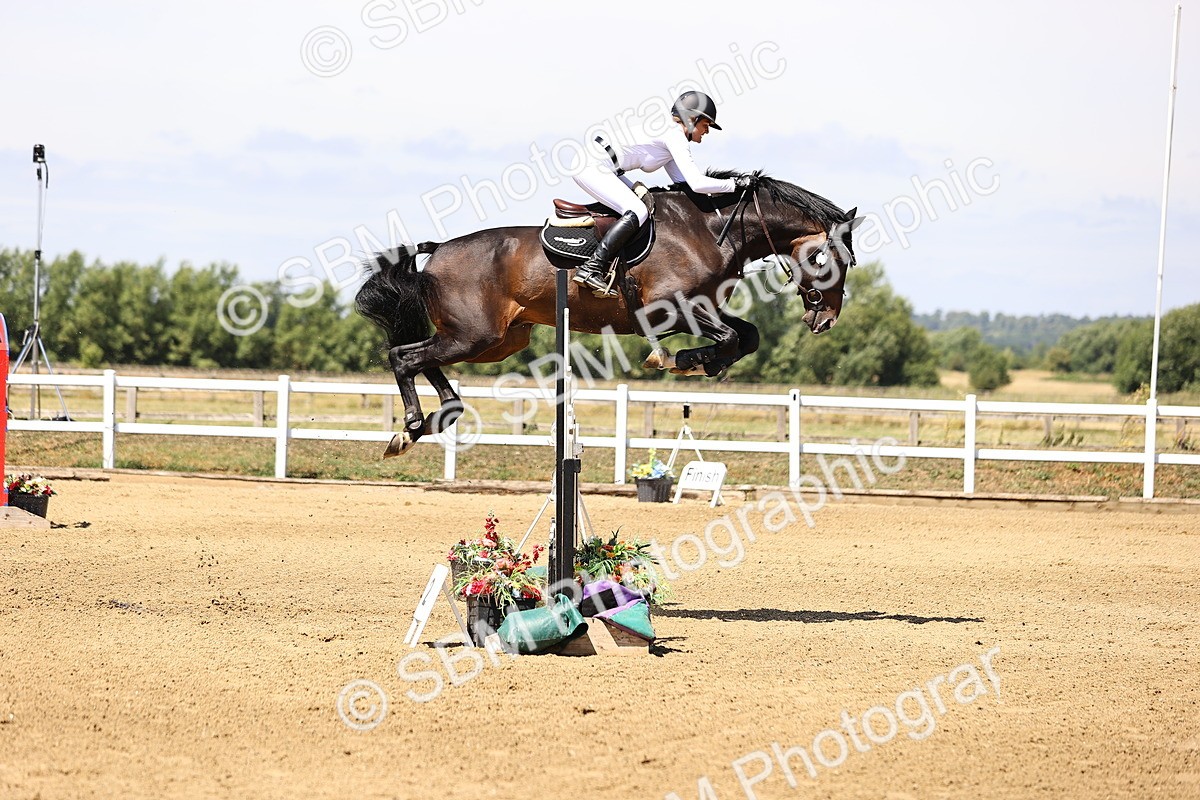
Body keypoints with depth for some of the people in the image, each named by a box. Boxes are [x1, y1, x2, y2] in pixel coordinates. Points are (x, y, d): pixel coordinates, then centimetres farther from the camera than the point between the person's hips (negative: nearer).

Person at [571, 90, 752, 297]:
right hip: (592, 168, -11)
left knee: (646, 202, 15)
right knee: (637, 211, -21)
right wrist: (734, 184, -10)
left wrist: (727, 182, 13)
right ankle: (590, 270, -28)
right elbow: (696, 184, -20)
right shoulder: (675, 135, -12)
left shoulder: (669, 133, 19)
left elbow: (682, 181, 21)